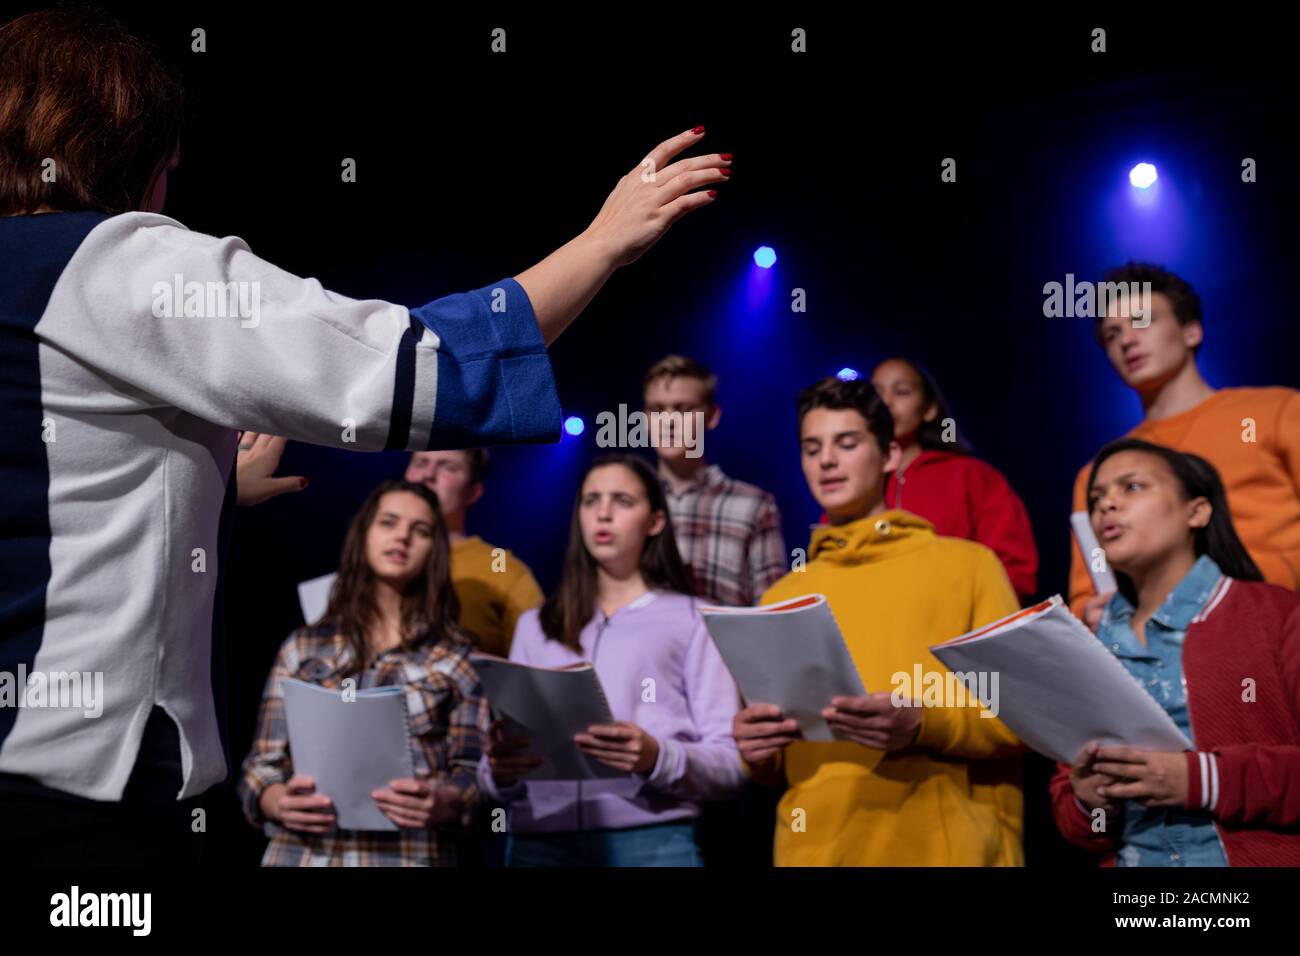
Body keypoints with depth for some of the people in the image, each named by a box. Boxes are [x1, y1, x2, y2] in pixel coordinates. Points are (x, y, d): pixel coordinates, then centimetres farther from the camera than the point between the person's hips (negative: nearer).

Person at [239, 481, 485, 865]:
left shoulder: (457, 658, 8)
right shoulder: (303, 648, 12)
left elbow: (475, 772, 4)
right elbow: (262, 765, 10)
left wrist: (442, 802, -17)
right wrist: (278, 802, -11)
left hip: (410, 856, -1)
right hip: (302, 855, 1)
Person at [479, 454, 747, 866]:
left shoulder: (693, 620, 10)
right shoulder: (535, 627, 22)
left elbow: (730, 762, 3)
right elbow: (504, 746, 17)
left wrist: (657, 758, -17)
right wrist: (498, 769, -6)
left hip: (650, 839, -3)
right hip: (538, 839, 3)